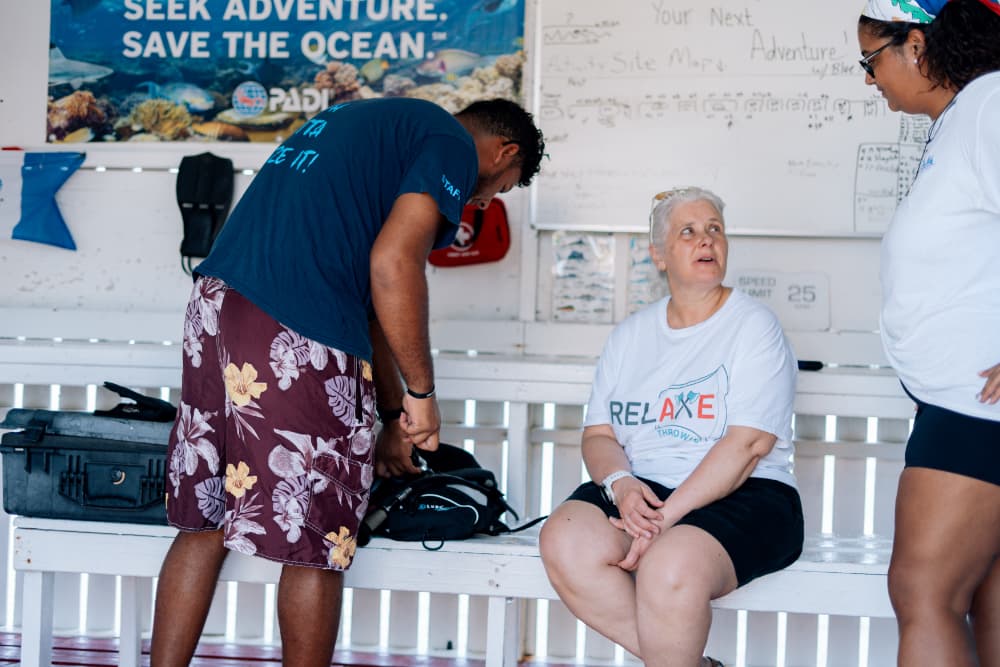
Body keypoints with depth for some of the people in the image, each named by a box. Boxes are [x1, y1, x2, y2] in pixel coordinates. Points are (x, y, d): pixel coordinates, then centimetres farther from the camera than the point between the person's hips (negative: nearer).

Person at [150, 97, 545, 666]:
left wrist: (393, 414, 33)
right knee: (317, 546, 5)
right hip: (297, 341, -9)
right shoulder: (453, 145, 3)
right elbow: (393, 265, -13)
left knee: (203, 521, 16)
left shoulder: (364, 120, 29)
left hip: (214, 305, 9)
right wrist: (421, 393, -2)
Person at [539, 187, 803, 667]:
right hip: (638, 488, 5)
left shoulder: (754, 326, 0)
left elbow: (747, 443, -11)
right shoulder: (631, 334, 17)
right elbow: (598, 434, 12)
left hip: (739, 497, -5)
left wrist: (668, 515, -19)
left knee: (670, 567, -36)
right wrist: (620, 483, -12)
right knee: (565, 542, -26)